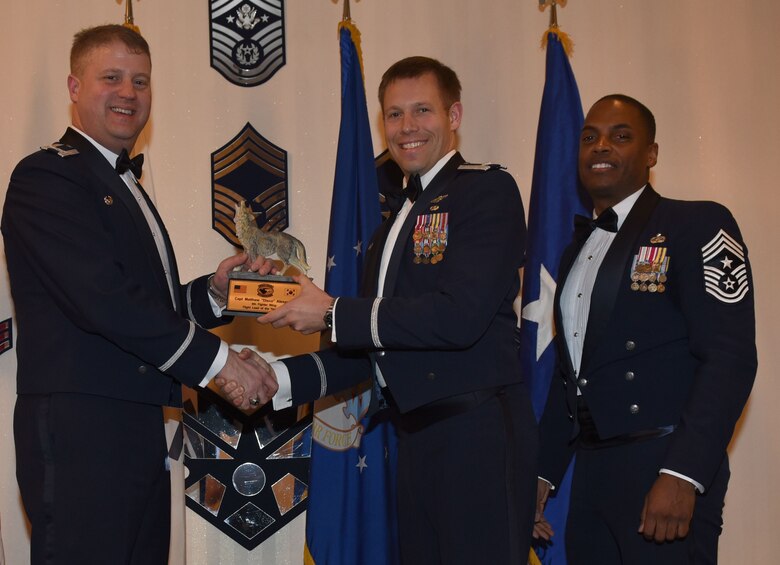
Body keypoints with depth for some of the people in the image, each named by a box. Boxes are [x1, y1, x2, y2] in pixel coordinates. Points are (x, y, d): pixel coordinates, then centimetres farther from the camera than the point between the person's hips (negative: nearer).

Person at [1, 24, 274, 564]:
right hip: (79, 435, -9)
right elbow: (101, 298, -19)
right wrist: (215, 359, -17)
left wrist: (212, 290, 3)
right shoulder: (46, 176, -7)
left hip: (139, 433, 9)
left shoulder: (128, 187, 23)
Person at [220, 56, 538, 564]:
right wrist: (280, 379, 5)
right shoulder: (396, 221, 19)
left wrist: (331, 313, -13)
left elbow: (458, 316, -19)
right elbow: (374, 346, 18)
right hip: (418, 440, 8)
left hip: (478, 432, -8)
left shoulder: (488, 191, -7)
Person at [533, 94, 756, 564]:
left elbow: (730, 356, -14)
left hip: (666, 472, -6)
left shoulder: (698, 225, -5)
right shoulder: (577, 251, 17)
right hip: (591, 475, 6)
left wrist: (682, 475, -22)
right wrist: (544, 473, 13)